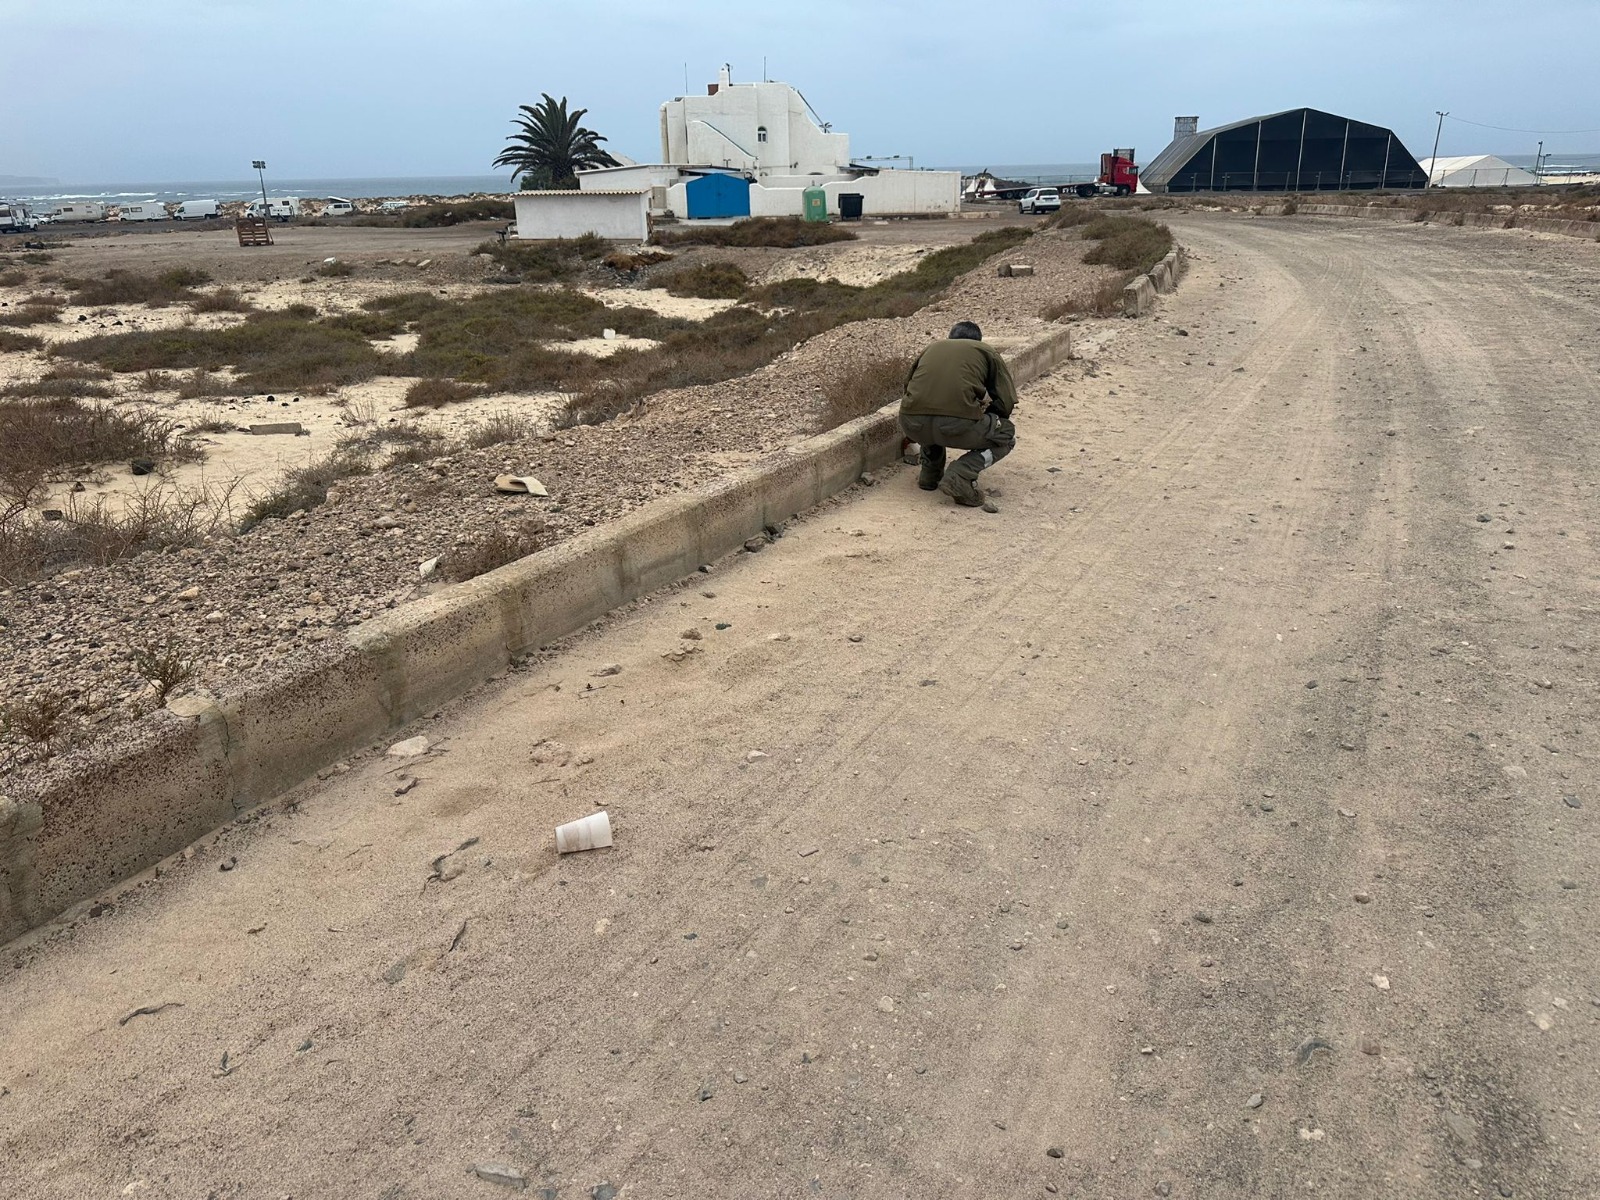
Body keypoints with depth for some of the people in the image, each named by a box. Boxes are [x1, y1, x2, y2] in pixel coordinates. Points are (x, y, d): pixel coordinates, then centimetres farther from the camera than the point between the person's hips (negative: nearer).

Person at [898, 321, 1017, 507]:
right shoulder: (987, 352, 22)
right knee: (1007, 435, 22)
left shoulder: (932, 348, 31)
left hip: (911, 424, 5)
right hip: (957, 425, -5)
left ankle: (929, 474, 25)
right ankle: (960, 475, -1)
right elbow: (1006, 402, 14)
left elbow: (908, 385, 39)